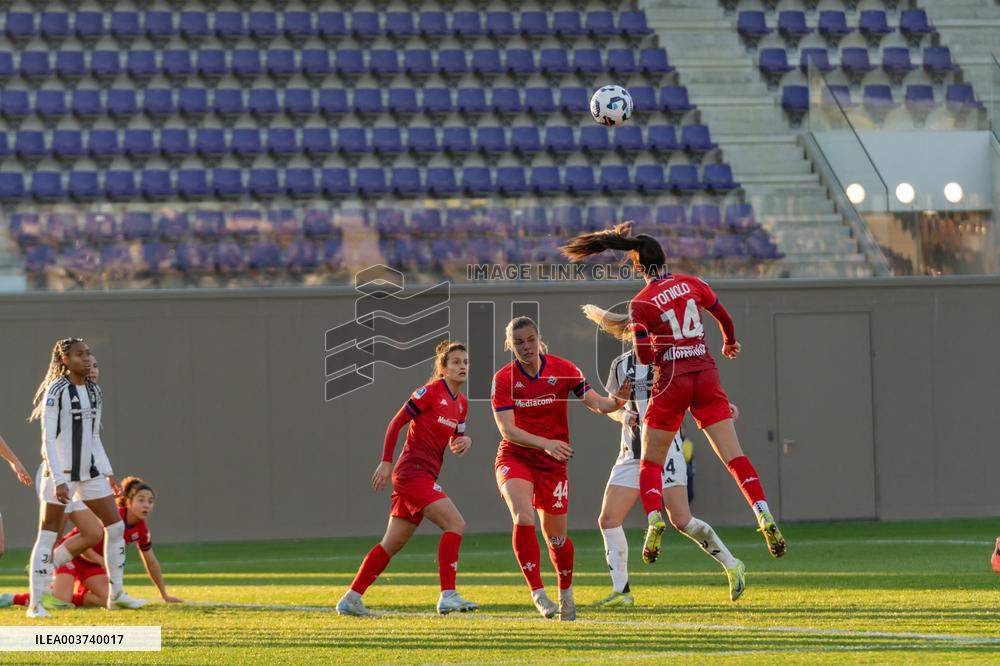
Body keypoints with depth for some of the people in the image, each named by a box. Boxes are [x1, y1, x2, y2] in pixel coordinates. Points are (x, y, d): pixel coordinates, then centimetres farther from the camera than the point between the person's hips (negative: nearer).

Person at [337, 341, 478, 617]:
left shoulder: (461, 403, 14)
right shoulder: (431, 392, -10)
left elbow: (455, 442, 22)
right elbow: (396, 422, -8)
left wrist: (465, 441, -2)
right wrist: (386, 462, -11)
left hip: (426, 477, 9)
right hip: (412, 470, -9)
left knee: (393, 544, 11)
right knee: (455, 523, -19)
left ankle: (351, 598, 16)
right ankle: (448, 595, -21)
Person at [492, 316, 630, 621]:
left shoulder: (562, 369, -5)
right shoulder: (504, 378, -8)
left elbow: (596, 403, -11)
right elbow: (508, 430, -15)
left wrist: (617, 401, -34)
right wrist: (546, 444, -30)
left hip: (553, 463, 1)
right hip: (515, 458, -1)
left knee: (555, 536, 5)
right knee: (524, 519, -26)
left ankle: (566, 592, 32)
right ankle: (537, 592, -20)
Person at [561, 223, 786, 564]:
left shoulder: (640, 303, -6)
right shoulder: (692, 284, 4)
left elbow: (643, 356, -13)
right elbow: (724, 318, 18)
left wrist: (663, 352, 10)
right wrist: (730, 343, 39)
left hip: (671, 381, -3)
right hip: (706, 374, 3)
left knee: (650, 463, 10)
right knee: (734, 456, 0)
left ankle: (654, 520, -12)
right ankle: (764, 516, -16)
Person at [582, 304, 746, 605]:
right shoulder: (621, 366, 9)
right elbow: (613, 408, 18)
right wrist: (623, 414, -6)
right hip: (632, 453, 5)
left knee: (681, 521, -11)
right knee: (608, 519, -4)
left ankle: (732, 566, 6)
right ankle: (621, 591, 3)